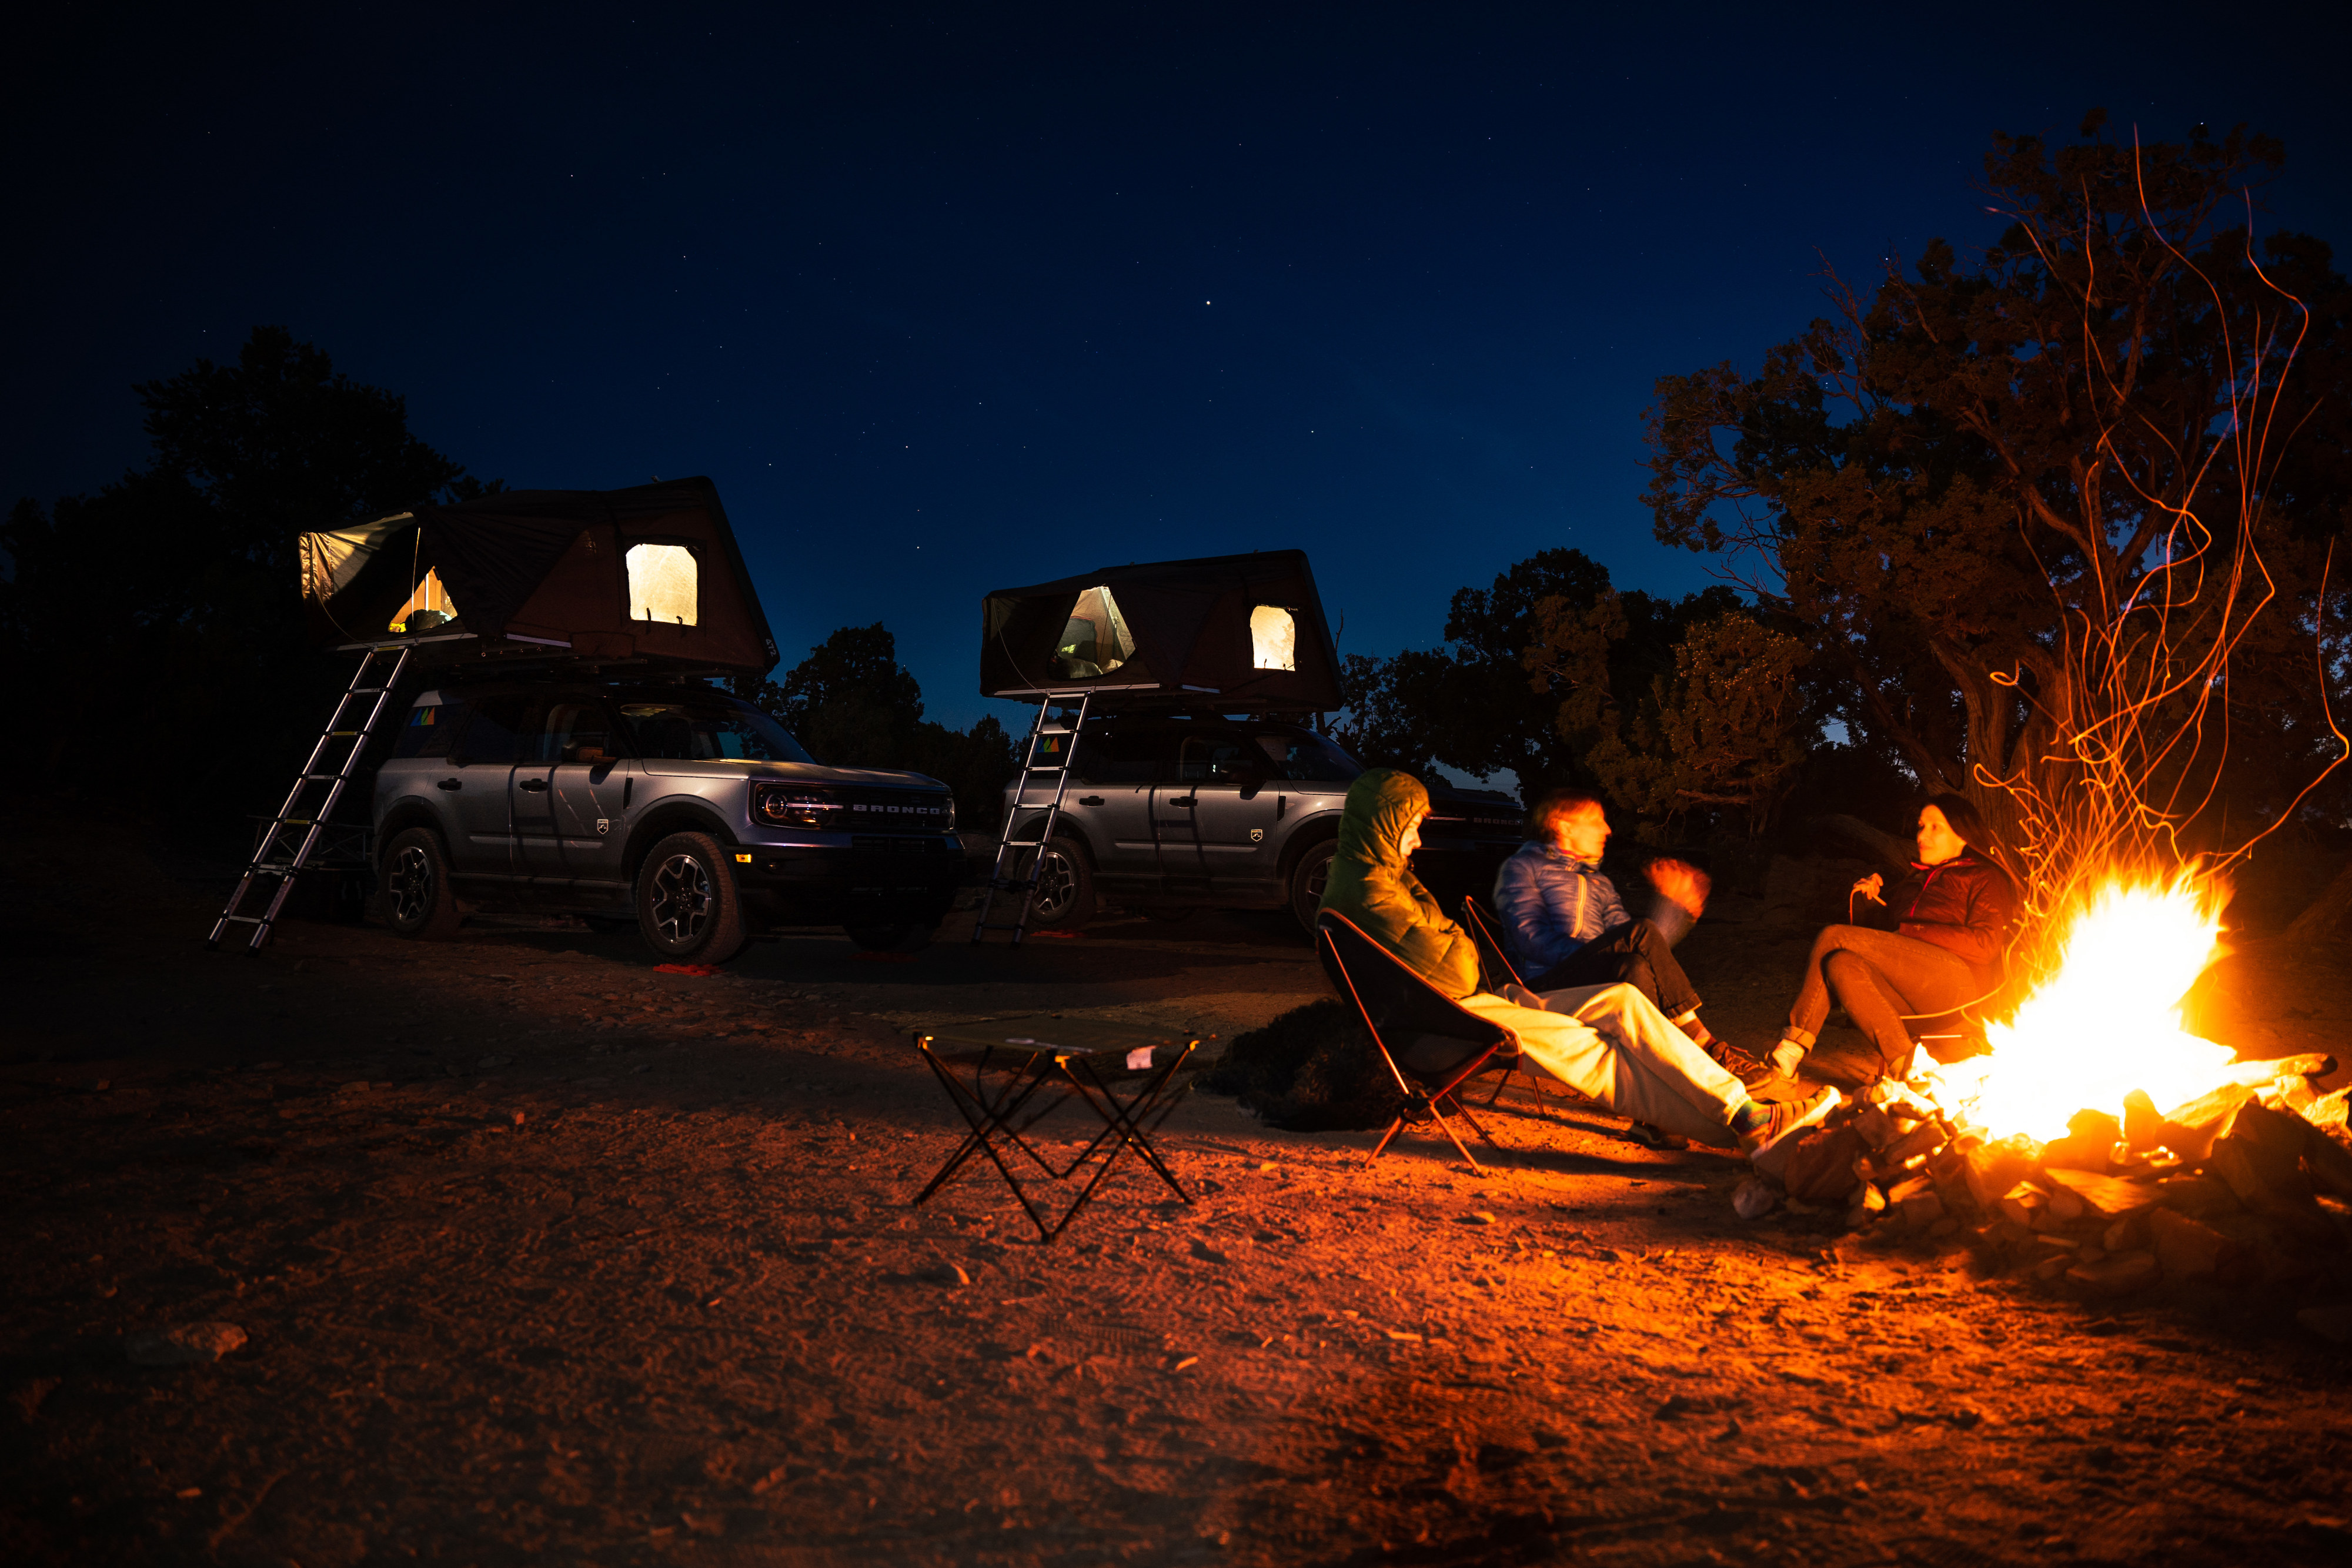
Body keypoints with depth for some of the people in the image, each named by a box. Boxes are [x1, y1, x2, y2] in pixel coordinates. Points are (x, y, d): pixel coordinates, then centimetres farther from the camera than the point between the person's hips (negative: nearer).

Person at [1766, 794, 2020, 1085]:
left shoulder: (1987, 878, 11)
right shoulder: (1919, 878, 32)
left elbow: (1985, 945, -4)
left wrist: (1908, 932, -8)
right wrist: (1867, 894, 11)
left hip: (1960, 977, -6)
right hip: (1911, 993, 7)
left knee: (1834, 938, -20)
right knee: (1842, 965, -26)